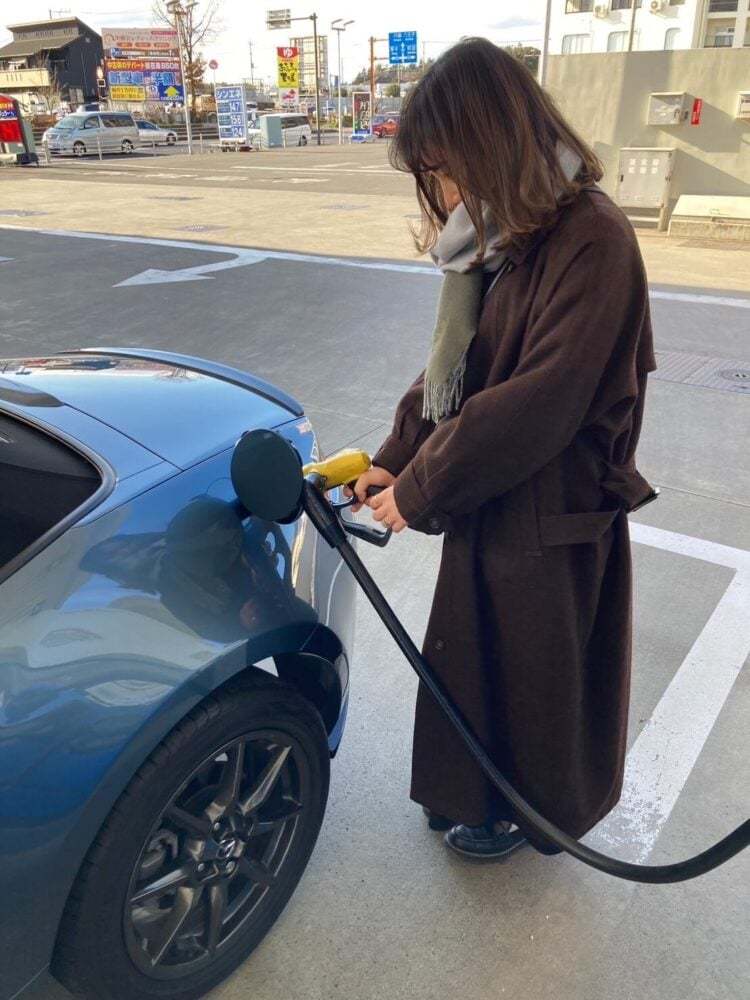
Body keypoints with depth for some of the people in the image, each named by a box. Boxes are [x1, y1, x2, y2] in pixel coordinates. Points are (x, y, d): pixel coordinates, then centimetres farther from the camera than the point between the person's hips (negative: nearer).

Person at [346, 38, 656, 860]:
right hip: (485, 502, 8)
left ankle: (529, 811, 42)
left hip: (550, 519, -8)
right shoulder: (495, 238, 3)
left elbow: (539, 405, -27)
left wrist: (418, 492, -19)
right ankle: (476, 794, 48)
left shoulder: (591, 241, -23)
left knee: (536, 672, 14)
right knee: (473, 660, 22)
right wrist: (395, 458, -1)